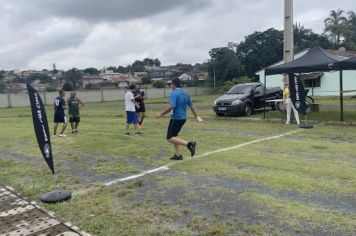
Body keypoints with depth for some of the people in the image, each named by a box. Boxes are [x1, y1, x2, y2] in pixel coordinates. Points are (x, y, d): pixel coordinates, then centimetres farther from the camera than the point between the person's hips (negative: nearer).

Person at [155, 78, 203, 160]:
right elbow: (191, 106, 15)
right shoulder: (185, 93, 11)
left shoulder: (174, 93, -13)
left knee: (170, 138, -5)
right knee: (174, 135, 21)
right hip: (183, 118, 9)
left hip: (176, 118, -9)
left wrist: (161, 114, -19)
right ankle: (178, 155, 19)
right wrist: (197, 116, 24)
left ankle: (188, 144, -22)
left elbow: (171, 106, -27)